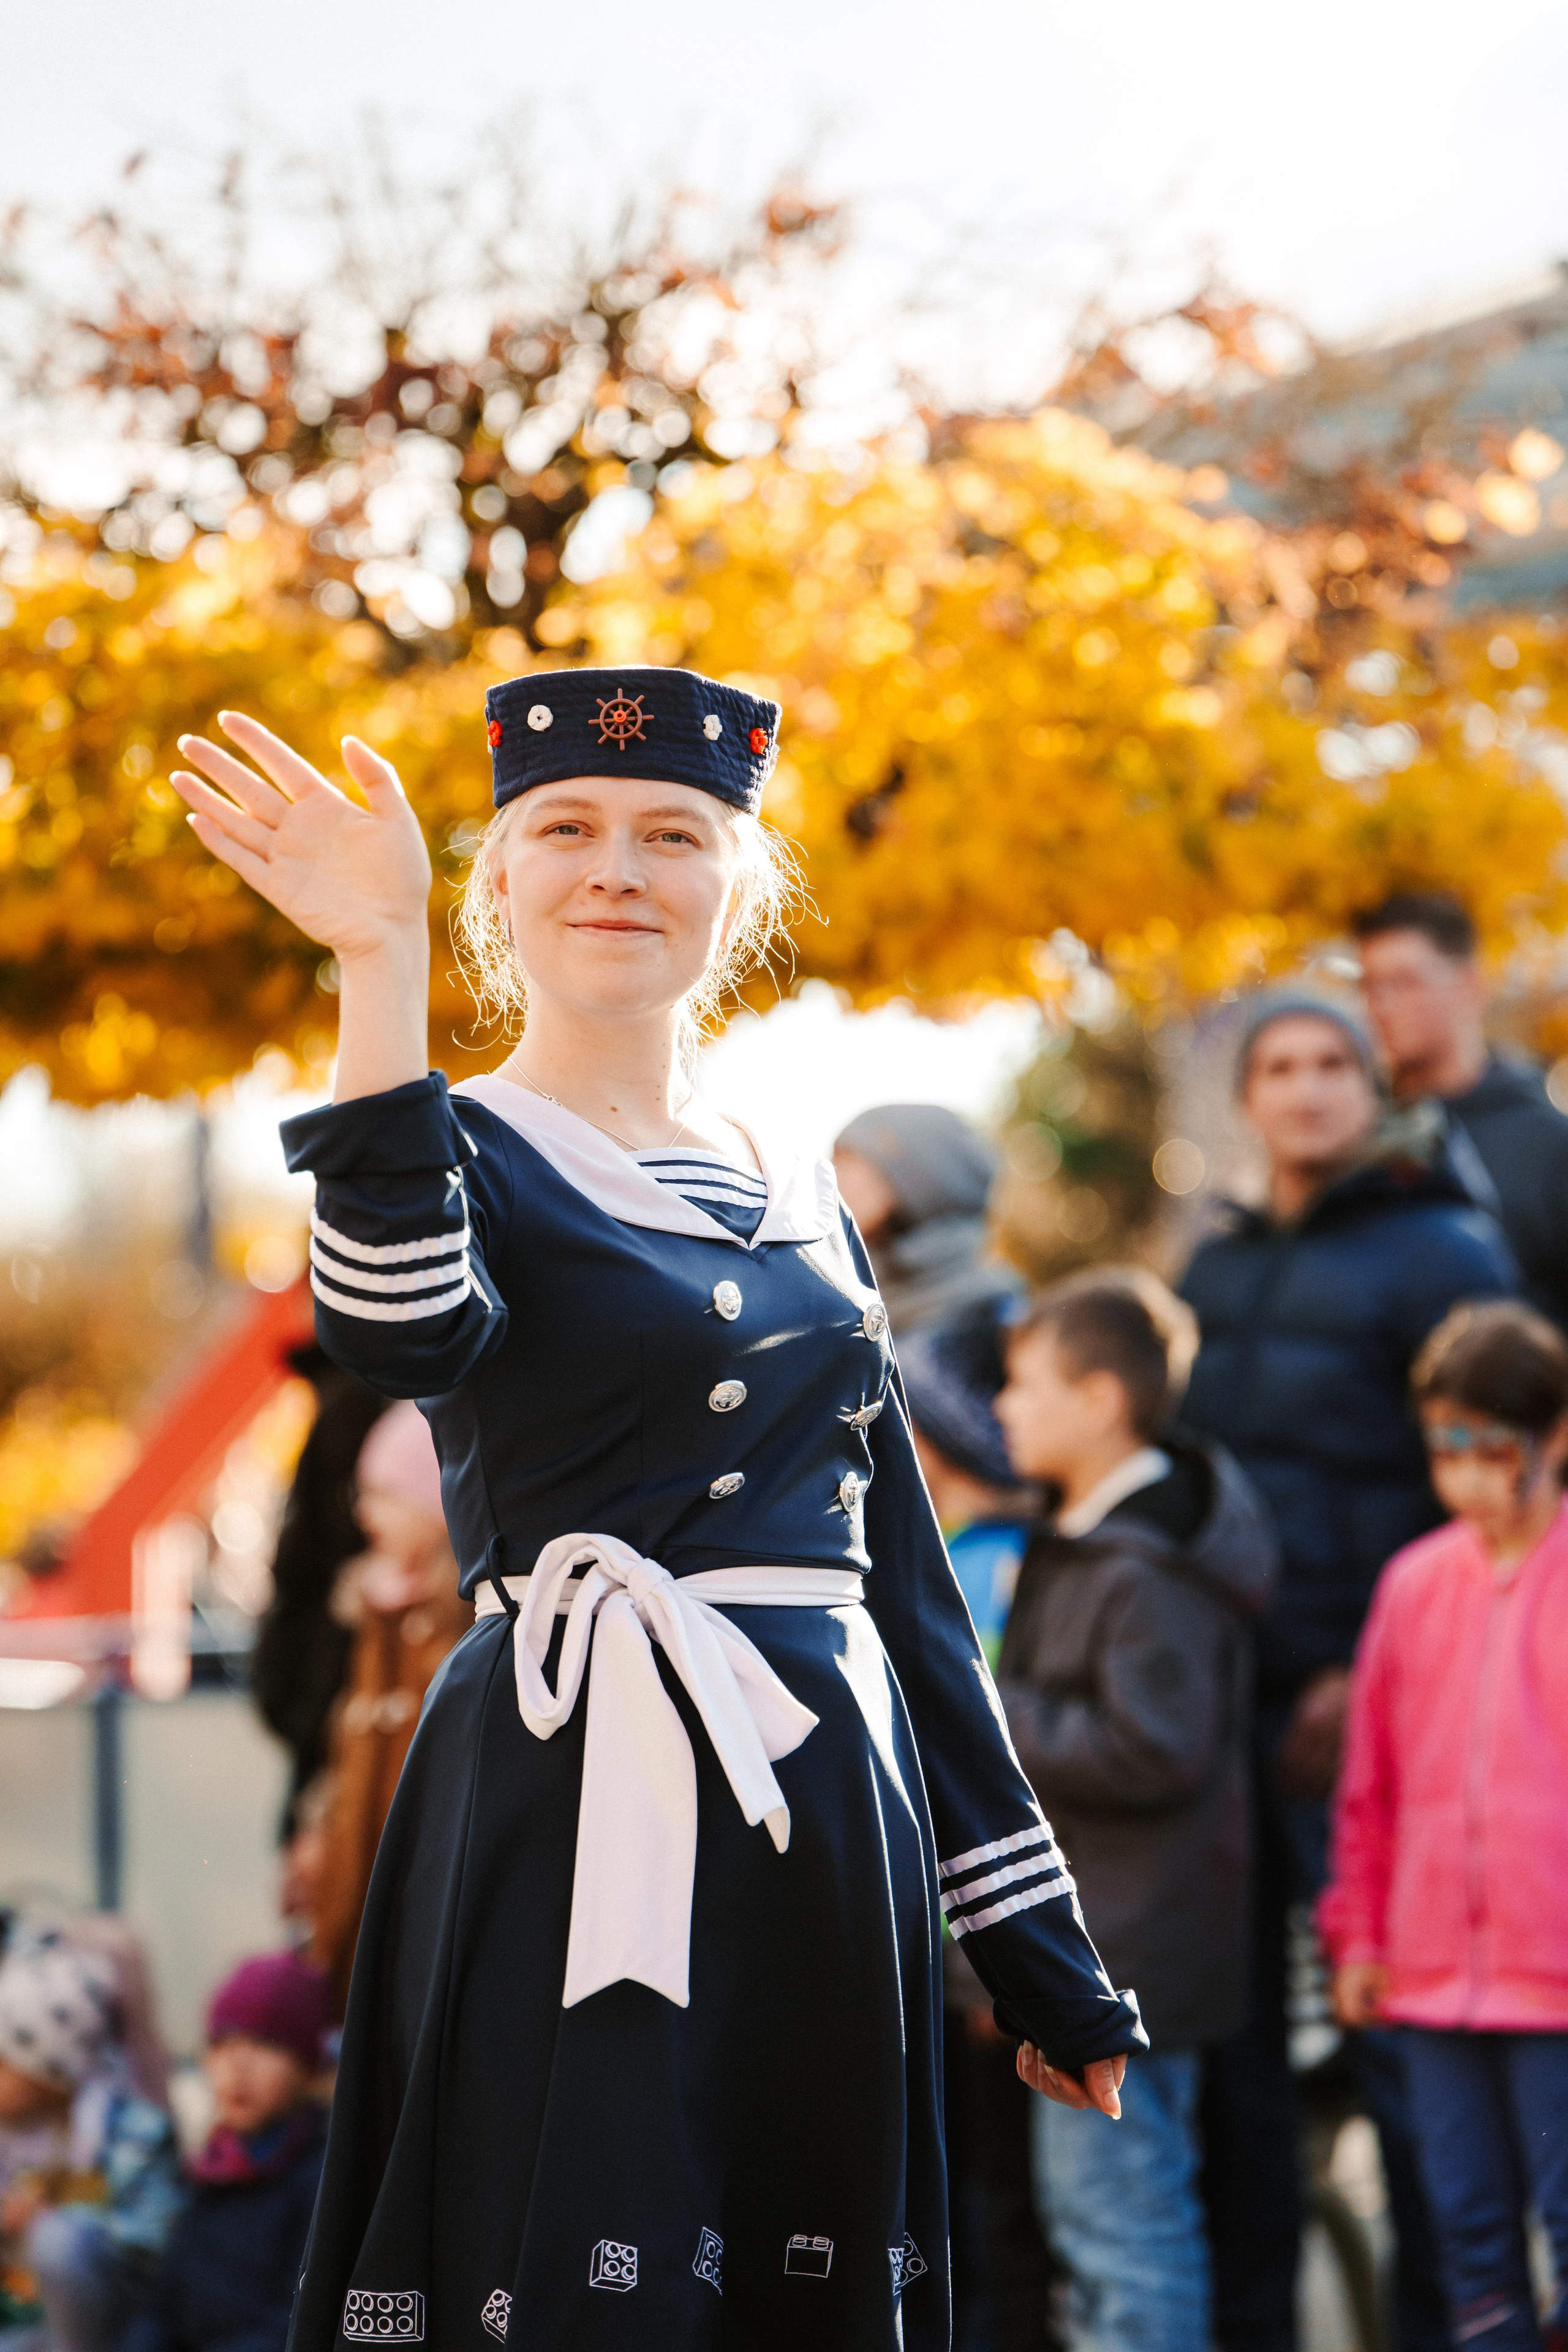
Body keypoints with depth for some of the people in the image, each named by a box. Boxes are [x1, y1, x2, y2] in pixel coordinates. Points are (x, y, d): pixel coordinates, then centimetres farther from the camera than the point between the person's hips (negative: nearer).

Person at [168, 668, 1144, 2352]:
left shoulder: (798, 1195, 16)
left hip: (836, 1822, 6)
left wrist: (1038, 1952, 15)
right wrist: (381, 961, -33)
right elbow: (401, 1329, -27)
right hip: (582, 1816, -6)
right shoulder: (463, 1151, -1)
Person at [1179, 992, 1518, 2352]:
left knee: (1403, 2037, -4)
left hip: (1364, 1705, -6)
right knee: (1231, 2035, 8)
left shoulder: (1442, 1253, -2)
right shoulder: (1216, 1270, 17)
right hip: (1223, 1700, 6)